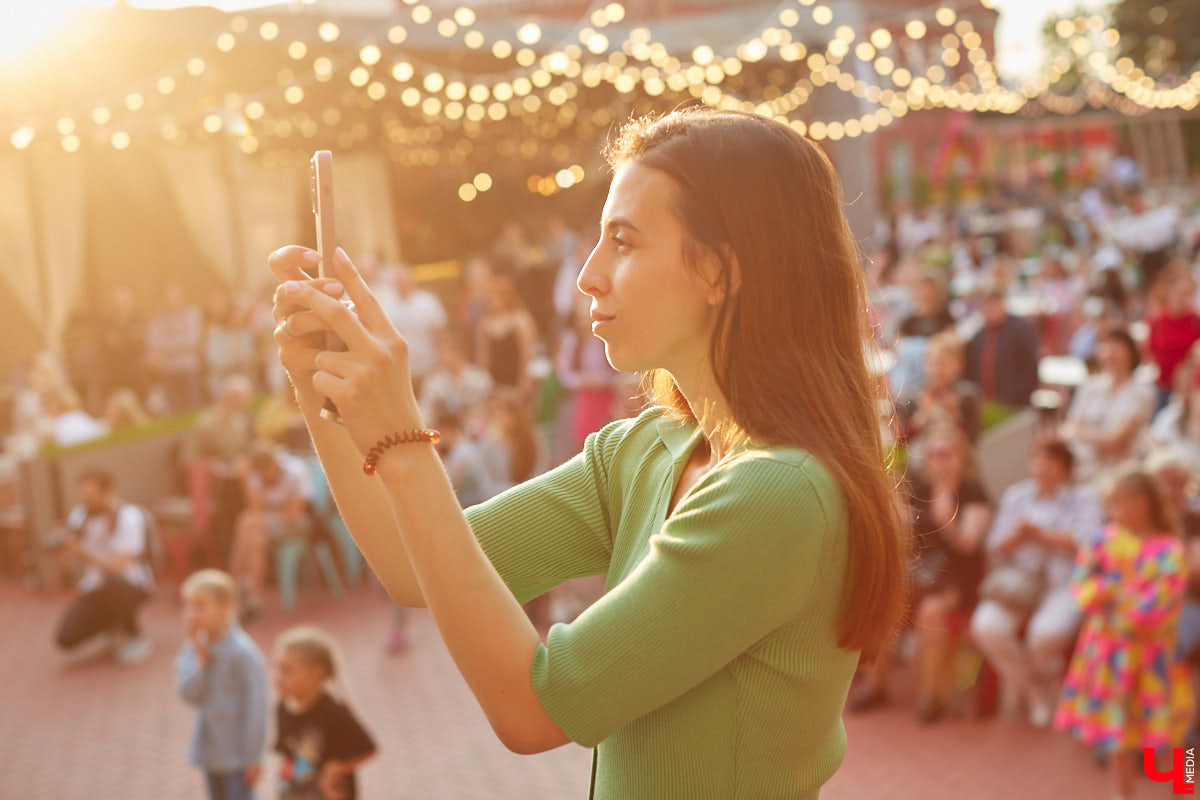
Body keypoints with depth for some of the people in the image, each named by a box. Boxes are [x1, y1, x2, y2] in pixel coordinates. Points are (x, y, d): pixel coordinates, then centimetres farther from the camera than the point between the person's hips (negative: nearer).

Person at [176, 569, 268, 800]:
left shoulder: (242, 652, -21)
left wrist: (253, 757, -14)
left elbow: (255, 705, -17)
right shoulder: (193, 649, 0)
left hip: (237, 754, -7)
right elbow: (191, 694, -10)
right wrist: (199, 655, -19)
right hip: (210, 751, 7)